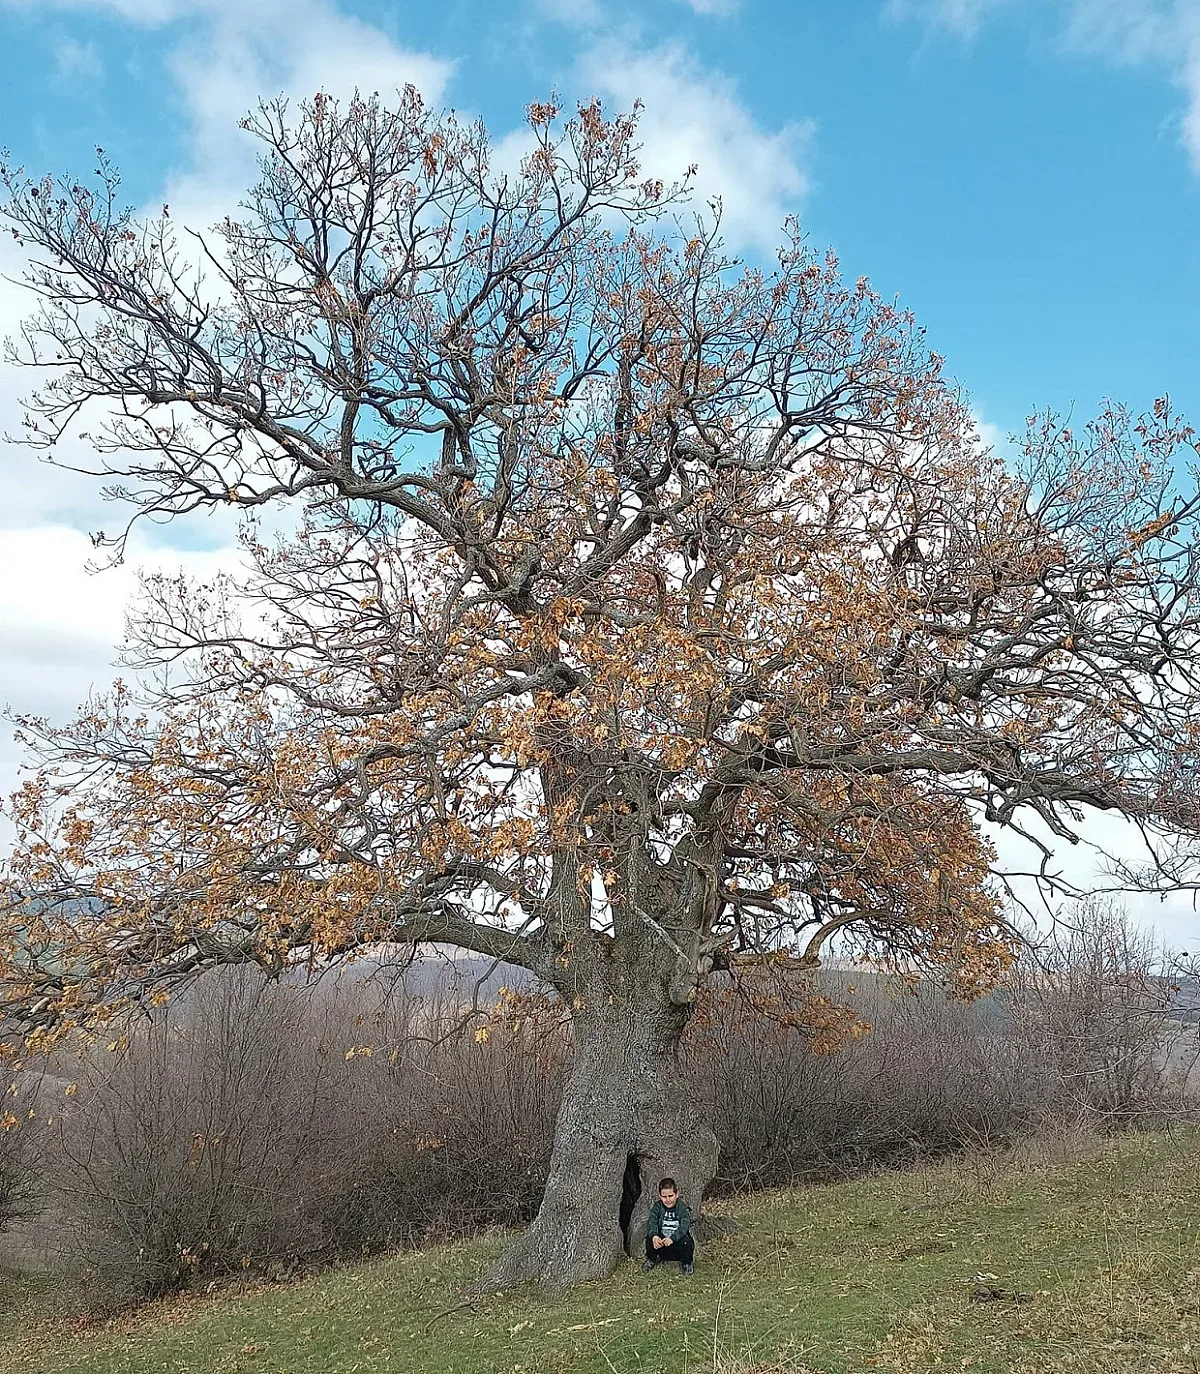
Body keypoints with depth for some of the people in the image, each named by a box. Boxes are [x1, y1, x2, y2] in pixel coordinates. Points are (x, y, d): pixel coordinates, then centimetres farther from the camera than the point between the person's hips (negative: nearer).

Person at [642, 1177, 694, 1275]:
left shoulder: (683, 1208, -12)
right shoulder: (657, 1207, -4)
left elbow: (684, 1227, -25)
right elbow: (651, 1223, -18)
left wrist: (672, 1239, -43)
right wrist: (654, 1236, -40)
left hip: (678, 1243, -2)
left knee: (685, 1240, -32)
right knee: (650, 1237, -25)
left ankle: (686, 1263, -1)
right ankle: (651, 1259, 6)